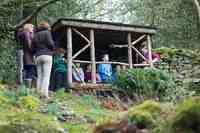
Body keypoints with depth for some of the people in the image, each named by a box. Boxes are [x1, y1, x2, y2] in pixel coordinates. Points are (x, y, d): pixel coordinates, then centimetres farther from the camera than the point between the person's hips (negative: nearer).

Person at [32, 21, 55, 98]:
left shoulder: (35, 35, 18)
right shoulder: (47, 32, 3)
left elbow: (33, 49, 12)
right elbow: (50, 43, -8)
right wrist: (53, 48, 11)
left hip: (38, 57, 5)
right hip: (47, 55, -5)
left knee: (39, 76, 5)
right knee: (46, 76, -9)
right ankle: (44, 93, -18)